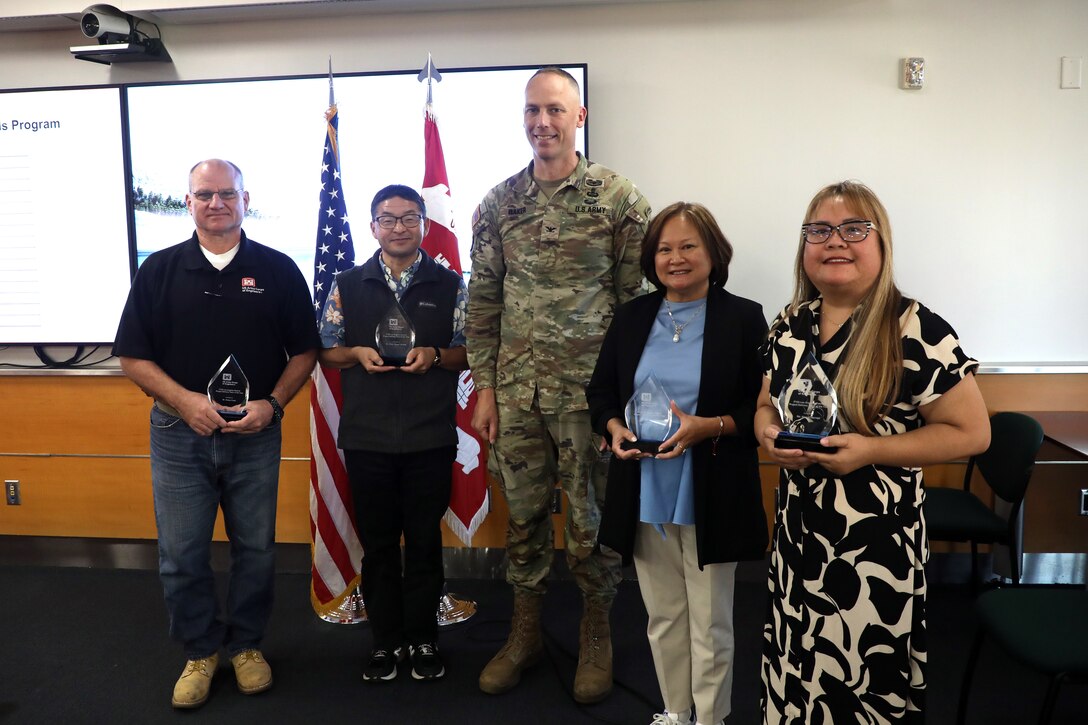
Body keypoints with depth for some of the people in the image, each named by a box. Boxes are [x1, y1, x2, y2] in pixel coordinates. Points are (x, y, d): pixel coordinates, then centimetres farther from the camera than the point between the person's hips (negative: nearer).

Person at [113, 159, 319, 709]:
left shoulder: (278, 270, 1)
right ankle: (200, 651, 29)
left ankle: (245, 645, 31)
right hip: (179, 435, 1)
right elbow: (132, 355, 2)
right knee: (181, 556, 8)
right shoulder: (159, 270, 2)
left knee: (255, 550, 10)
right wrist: (185, 400, -13)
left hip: (255, 435, 0)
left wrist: (272, 403, -11)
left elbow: (304, 351, 4)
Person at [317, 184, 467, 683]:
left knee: (424, 539, 8)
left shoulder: (450, 285, 4)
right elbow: (325, 351, 10)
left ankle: (423, 638, 26)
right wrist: (357, 354, -10)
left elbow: (470, 352, 5)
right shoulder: (348, 286, 7)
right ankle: (386, 640, 26)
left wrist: (435, 355, -14)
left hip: (431, 436, -1)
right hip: (367, 436, 1)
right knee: (377, 542, 10)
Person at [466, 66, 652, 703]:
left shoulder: (620, 198, -4)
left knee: (593, 520, 9)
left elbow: (639, 299, -3)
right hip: (516, 391, 3)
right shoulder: (499, 203, 6)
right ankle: (526, 631, 33)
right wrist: (485, 386, 4)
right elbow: (484, 300, 7)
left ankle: (597, 637, 30)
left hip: (590, 390, -3)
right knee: (524, 514, 14)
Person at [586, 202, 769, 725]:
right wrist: (615, 428, -8)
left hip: (711, 496, -3)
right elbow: (601, 391, 12)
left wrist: (708, 427, -20)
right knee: (662, 614, 17)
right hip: (644, 493, 4)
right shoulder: (632, 316, 7)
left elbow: (764, 406, -6)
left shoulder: (743, 317, -5)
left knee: (710, 621, 9)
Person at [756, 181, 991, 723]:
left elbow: (971, 432, -10)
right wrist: (771, 436, -7)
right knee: (795, 670, 18)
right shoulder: (790, 325, 4)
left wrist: (871, 450, -21)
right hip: (797, 531, 5)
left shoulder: (916, 330, -14)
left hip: (875, 540, -5)